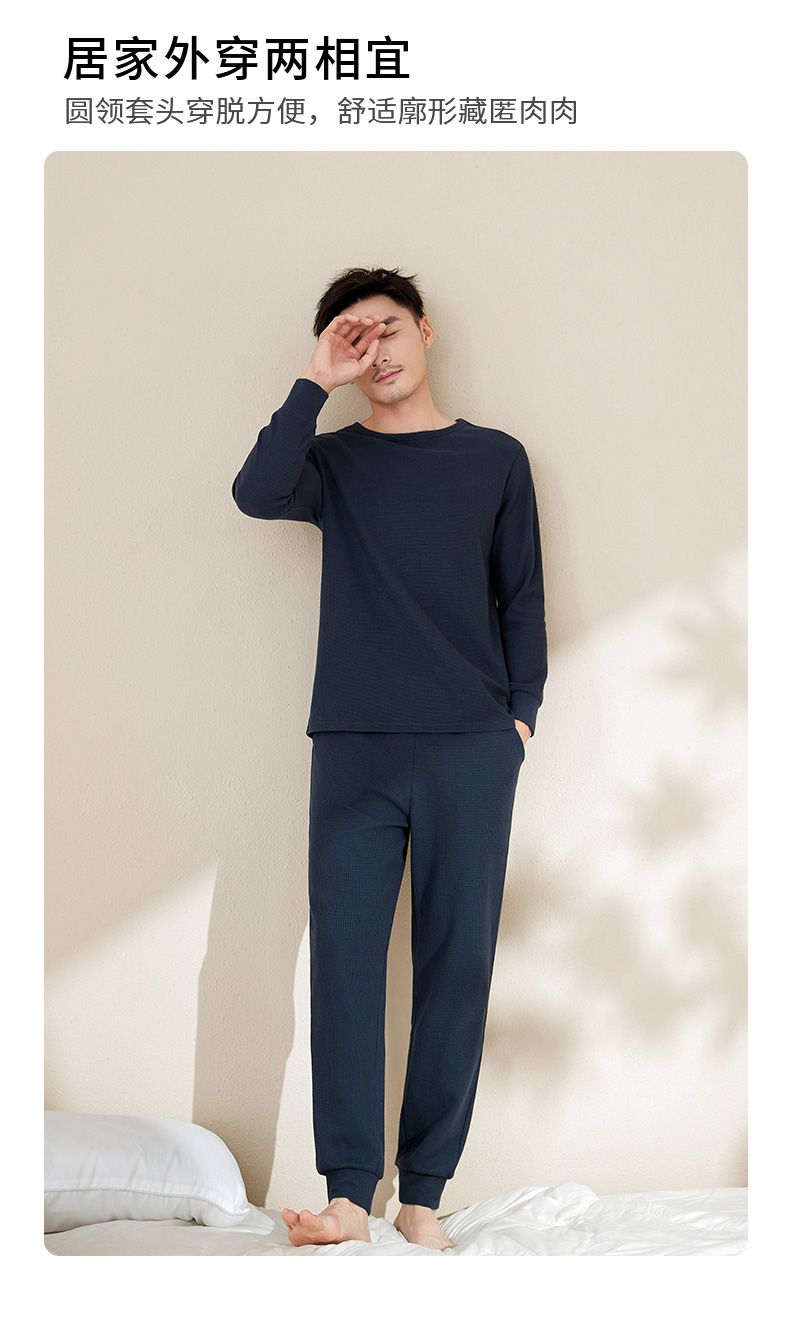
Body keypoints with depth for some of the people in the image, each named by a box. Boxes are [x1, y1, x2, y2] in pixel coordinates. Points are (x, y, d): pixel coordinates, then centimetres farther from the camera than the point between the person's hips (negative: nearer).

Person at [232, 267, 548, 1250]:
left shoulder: (496, 459, 13)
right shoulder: (333, 460, 12)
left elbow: (522, 595, 12)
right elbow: (257, 493, -10)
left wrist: (523, 709, 2)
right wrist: (315, 383, -6)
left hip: (471, 750, 0)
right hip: (354, 748, 0)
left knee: (457, 962, 0)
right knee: (344, 957, -5)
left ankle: (423, 1194, 8)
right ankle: (348, 1195, 1)